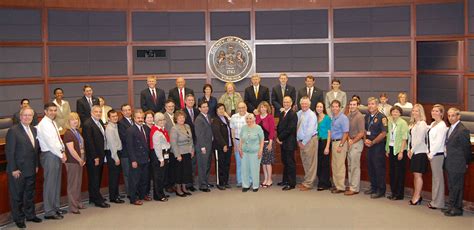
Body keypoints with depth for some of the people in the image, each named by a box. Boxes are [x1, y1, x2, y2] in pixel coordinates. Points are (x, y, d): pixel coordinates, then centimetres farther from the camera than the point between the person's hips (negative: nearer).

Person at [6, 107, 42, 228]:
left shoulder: (34, 130, 8)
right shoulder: (13, 130, -13)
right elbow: (9, 151, -14)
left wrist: (36, 165, 10)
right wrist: (13, 169, -15)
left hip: (31, 169, 6)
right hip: (17, 170, -6)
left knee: (30, 193, 18)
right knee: (17, 195, 7)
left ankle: (30, 215, 32)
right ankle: (18, 219, 20)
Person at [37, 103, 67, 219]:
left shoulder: (53, 122, 14)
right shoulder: (44, 124, -14)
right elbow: (50, 143, -18)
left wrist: (63, 152, 3)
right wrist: (61, 155, -12)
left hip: (57, 154, 9)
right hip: (49, 155, -9)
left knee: (57, 183, 14)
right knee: (50, 183, -4)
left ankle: (56, 208, 25)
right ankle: (49, 212, 3)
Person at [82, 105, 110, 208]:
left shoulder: (100, 122, 11)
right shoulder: (87, 124, -16)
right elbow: (89, 142, -19)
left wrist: (101, 155, 10)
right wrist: (95, 157, -18)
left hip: (100, 155, 9)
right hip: (93, 157, -9)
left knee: (98, 178, 15)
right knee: (94, 179, 0)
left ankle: (93, 198, 25)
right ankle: (98, 200, 4)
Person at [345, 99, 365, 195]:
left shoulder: (359, 116, -12)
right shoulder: (348, 115, 10)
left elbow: (361, 133, -13)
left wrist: (353, 141, -10)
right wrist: (349, 139, 2)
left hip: (357, 143, -8)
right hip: (350, 142, 8)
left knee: (355, 166, -5)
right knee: (350, 166, 13)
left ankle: (354, 188, -1)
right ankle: (351, 186, 22)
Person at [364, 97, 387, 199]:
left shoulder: (382, 117, -11)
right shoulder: (367, 117, 12)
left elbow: (383, 133, -15)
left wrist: (373, 142, -14)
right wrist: (365, 140, 1)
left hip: (378, 146, -7)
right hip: (369, 145, 7)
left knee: (379, 167, -4)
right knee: (370, 167, 12)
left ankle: (381, 190, 4)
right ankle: (373, 187, 25)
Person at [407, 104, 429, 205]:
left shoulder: (422, 124, -11)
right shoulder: (412, 124, 13)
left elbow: (419, 140, -14)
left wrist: (412, 150, -9)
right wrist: (409, 150, 5)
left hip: (420, 152, -8)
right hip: (413, 152, 8)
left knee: (418, 174, -3)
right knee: (415, 174, 11)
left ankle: (417, 197, 4)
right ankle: (416, 196, 17)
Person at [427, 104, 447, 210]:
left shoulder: (442, 125, -13)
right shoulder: (432, 124, 12)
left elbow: (439, 142, -16)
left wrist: (431, 154, -12)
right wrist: (429, 153, 11)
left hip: (437, 154, -8)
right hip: (432, 154, 8)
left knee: (438, 178, -1)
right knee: (434, 177, 13)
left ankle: (437, 203, 7)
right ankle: (435, 201, 21)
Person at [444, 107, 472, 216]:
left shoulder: (462, 130, -16)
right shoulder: (450, 129, 13)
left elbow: (466, 148, -11)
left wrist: (466, 163, -3)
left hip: (457, 165, -9)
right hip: (450, 164, 9)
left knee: (456, 186, -1)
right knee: (451, 186, 15)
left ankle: (457, 208, 8)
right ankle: (452, 207, 25)